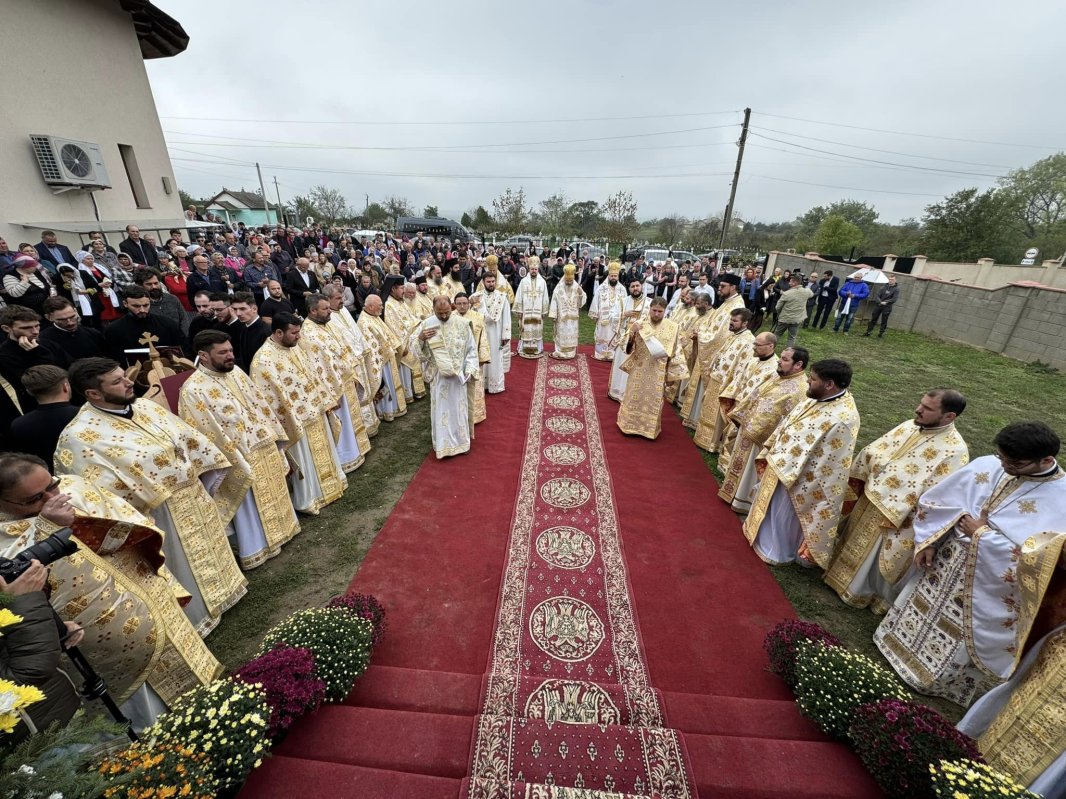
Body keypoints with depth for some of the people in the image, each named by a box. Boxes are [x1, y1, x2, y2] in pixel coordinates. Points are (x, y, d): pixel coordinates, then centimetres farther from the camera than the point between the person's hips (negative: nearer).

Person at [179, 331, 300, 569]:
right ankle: (256, 549, 27)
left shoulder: (236, 373, 4)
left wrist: (275, 438, 9)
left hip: (266, 450, 7)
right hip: (241, 460, -7)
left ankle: (280, 529, 42)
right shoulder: (193, 390, -18)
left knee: (274, 495, 22)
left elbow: (259, 405, 11)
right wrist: (238, 463, -18)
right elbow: (209, 435, -18)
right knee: (251, 509, 9)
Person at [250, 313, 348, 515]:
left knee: (322, 454, 21)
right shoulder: (264, 359, -21)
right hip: (296, 421, -8)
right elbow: (271, 397, -21)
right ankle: (308, 499, 25)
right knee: (305, 460, 7)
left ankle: (327, 486, 40)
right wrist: (290, 422, -20)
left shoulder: (294, 349, 5)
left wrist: (323, 403, 13)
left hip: (314, 413, 8)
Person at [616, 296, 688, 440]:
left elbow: (676, 352, 3)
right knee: (634, 398, 10)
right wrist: (631, 332, -25)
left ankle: (649, 428, 28)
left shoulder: (672, 327, -3)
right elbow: (626, 345, -8)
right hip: (639, 370, -1)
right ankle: (630, 425, 27)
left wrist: (673, 372, 2)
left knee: (653, 401, 11)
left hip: (658, 373, 1)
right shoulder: (639, 324, -6)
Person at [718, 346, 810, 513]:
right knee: (745, 466, 22)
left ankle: (745, 500, 26)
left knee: (751, 469, 8)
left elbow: (776, 415, -28)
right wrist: (740, 416, 12)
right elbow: (755, 396, 13)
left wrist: (752, 429, -24)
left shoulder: (798, 390, -23)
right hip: (750, 428, 9)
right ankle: (738, 492, 40)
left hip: (761, 436, -9)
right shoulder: (779, 377, 6)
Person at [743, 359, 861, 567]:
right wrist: (767, 453, 11)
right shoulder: (817, 398, -3)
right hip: (779, 465, 8)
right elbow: (787, 424, 8)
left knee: (784, 515, 15)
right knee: (772, 507, 27)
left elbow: (828, 466, -27)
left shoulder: (842, 419, -30)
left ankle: (776, 551, 40)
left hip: (797, 478, -8)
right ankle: (766, 537, 51)